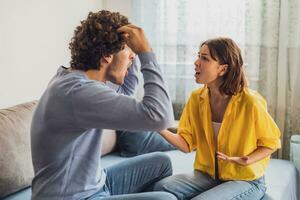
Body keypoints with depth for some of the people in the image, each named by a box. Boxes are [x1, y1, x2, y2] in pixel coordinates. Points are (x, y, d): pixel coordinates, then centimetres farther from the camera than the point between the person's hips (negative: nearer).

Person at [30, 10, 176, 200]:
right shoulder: (77, 91, -29)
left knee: (160, 162, 14)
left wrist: (130, 56, 9)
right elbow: (159, 117, -35)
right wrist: (146, 53, -26)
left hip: (93, 184, 10)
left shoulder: (73, 79, 3)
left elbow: (124, 101, 21)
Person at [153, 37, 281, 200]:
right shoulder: (197, 98, -4)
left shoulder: (250, 102, -20)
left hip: (246, 180, -3)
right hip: (207, 174, 4)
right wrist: (161, 129, -21)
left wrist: (246, 161, -23)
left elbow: (271, 143, -5)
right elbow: (187, 144, -3)